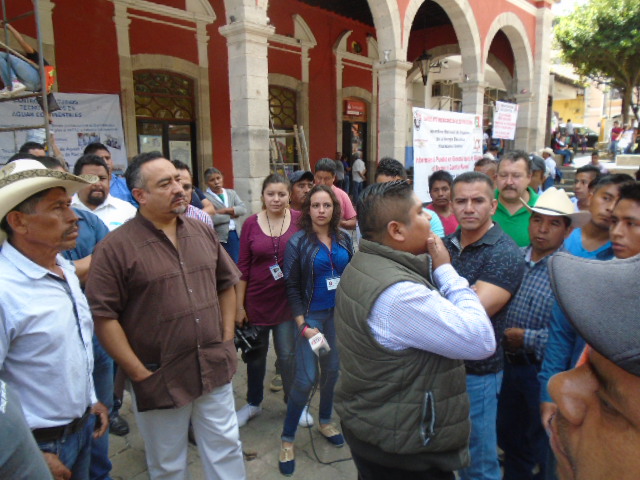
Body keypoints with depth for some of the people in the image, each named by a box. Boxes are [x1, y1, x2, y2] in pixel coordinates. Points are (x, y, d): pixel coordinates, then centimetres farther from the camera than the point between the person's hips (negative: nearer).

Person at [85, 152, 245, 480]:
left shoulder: (203, 233, 2)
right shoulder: (115, 247, -14)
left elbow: (227, 284, 10)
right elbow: (104, 317, -14)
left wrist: (227, 339, 4)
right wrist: (140, 374, -13)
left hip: (215, 370, 4)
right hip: (159, 379, -3)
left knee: (226, 450, 18)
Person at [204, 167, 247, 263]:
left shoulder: (231, 193, 13)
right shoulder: (205, 197, -7)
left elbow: (243, 209, 0)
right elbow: (211, 219, -19)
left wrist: (225, 210, -12)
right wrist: (231, 215, -6)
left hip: (234, 235, 5)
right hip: (218, 238, -5)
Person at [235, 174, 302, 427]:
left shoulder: (299, 220, -7)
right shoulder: (251, 223, -5)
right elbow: (243, 266, -1)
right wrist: (239, 306, 0)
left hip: (288, 299, -1)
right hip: (257, 300, 1)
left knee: (288, 355, 9)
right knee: (256, 355, 16)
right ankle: (253, 404, 38)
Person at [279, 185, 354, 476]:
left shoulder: (344, 239, 3)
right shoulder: (298, 242, -9)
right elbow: (292, 287, -9)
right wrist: (303, 325, -13)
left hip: (339, 314, 4)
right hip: (311, 315, -4)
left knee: (332, 371, 14)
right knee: (306, 378, -5)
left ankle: (325, 422, 39)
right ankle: (287, 439, 15)